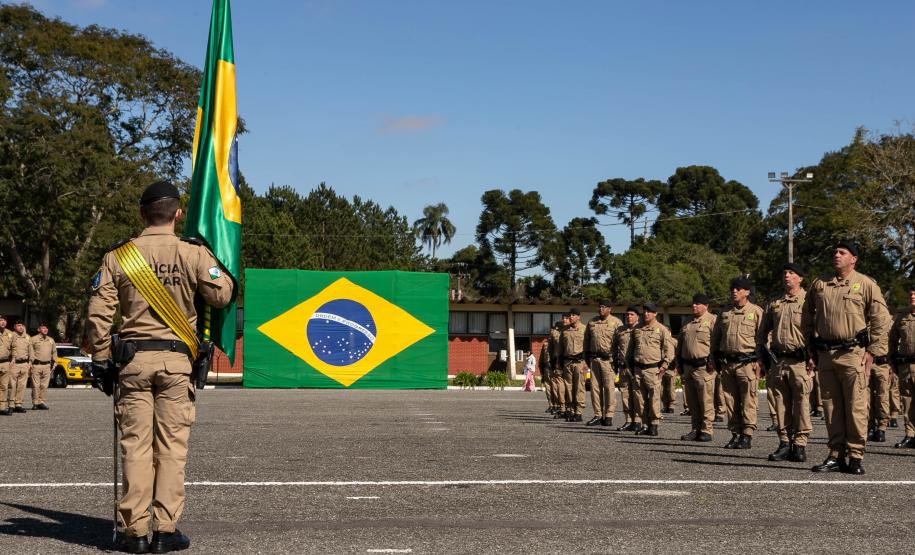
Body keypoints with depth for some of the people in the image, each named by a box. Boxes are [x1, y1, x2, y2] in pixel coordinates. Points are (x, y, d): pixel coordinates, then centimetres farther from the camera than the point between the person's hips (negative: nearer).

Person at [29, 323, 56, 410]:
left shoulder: (51, 340, 17)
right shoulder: (34, 339, 0)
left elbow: (54, 351, 27)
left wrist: (53, 361, 18)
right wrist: (31, 361, -8)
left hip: (47, 365, 5)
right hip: (36, 365, -5)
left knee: (44, 385, 3)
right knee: (36, 385, -5)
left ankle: (41, 402, 9)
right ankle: (35, 403, 0)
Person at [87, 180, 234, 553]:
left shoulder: (118, 255, 2)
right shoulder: (194, 253, -2)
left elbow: (99, 313, -1)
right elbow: (221, 296, 3)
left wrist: (100, 359, 6)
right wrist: (220, 266, 20)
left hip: (133, 358, 1)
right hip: (176, 359, -1)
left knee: (135, 445, 4)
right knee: (172, 445, 4)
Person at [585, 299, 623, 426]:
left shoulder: (616, 322, -2)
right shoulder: (592, 322, 13)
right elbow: (586, 339, 20)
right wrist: (587, 356, 16)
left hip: (608, 359, -5)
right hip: (594, 358, 5)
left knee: (609, 387, -6)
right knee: (595, 387, 5)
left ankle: (608, 416, -2)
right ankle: (598, 415, 12)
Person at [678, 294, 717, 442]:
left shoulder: (712, 320, -4)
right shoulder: (688, 324, 20)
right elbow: (680, 344, 27)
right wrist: (680, 363, 20)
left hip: (703, 367, -8)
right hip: (688, 367, 8)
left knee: (706, 401, -5)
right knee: (692, 402, 10)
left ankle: (706, 431, -1)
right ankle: (695, 430, 16)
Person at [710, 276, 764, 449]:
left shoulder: (756, 312, 1)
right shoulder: (725, 314, 16)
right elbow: (715, 337, 22)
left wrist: (759, 360, -10)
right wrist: (714, 357, 16)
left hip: (747, 363, -5)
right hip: (726, 363, 5)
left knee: (748, 402, -5)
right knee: (730, 401, 7)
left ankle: (747, 436, -2)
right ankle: (735, 434, 14)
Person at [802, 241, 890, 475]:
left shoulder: (865, 284, -1)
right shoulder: (819, 284, 11)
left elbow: (882, 320, -3)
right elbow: (807, 316, 21)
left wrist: (872, 351, -7)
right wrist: (811, 345, 15)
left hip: (853, 354, -4)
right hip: (825, 354, 5)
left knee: (856, 407, -5)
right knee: (831, 407, 8)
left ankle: (856, 457, 2)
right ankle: (836, 456, 16)